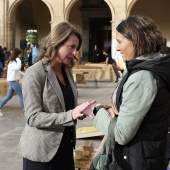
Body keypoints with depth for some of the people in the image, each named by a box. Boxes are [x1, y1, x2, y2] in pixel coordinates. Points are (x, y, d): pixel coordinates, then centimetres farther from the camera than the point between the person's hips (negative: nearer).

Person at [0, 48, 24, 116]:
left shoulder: (14, 62, 15)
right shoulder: (11, 62, -16)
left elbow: (18, 71, 23)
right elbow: (18, 67, -34)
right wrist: (18, 60, -21)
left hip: (14, 81, 10)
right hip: (13, 81, -10)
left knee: (9, 96, 12)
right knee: (21, 95, -7)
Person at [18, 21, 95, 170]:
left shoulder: (67, 71, 8)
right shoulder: (35, 73, -16)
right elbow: (33, 117, -20)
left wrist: (82, 110, -7)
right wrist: (70, 115, -29)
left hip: (65, 146, 7)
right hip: (41, 151, -7)